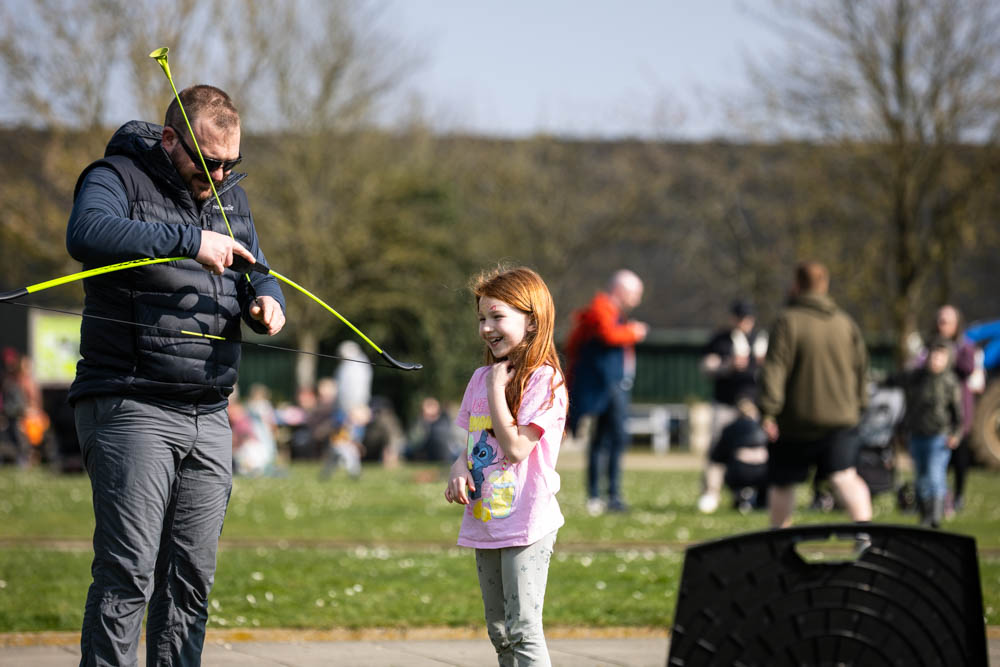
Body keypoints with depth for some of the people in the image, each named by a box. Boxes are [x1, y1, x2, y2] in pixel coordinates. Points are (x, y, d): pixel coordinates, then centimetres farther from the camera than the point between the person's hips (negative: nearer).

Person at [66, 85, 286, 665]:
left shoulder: (231, 195, 17)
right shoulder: (119, 177, -4)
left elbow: (257, 277, 25)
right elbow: (87, 234, -26)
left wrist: (266, 301, 0)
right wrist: (189, 240, -30)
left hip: (209, 417, 7)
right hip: (132, 409, -7)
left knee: (193, 578, 6)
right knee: (129, 571, -12)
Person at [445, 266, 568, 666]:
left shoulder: (542, 379, -12)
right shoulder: (481, 378, 11)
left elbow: (515, 447, -19)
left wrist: (497, 389, -15)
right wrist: (460, 466, -2)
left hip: (526, 525, -8)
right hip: (485, 521, 8)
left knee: (523, 630, -12)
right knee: (499, 633, 13)